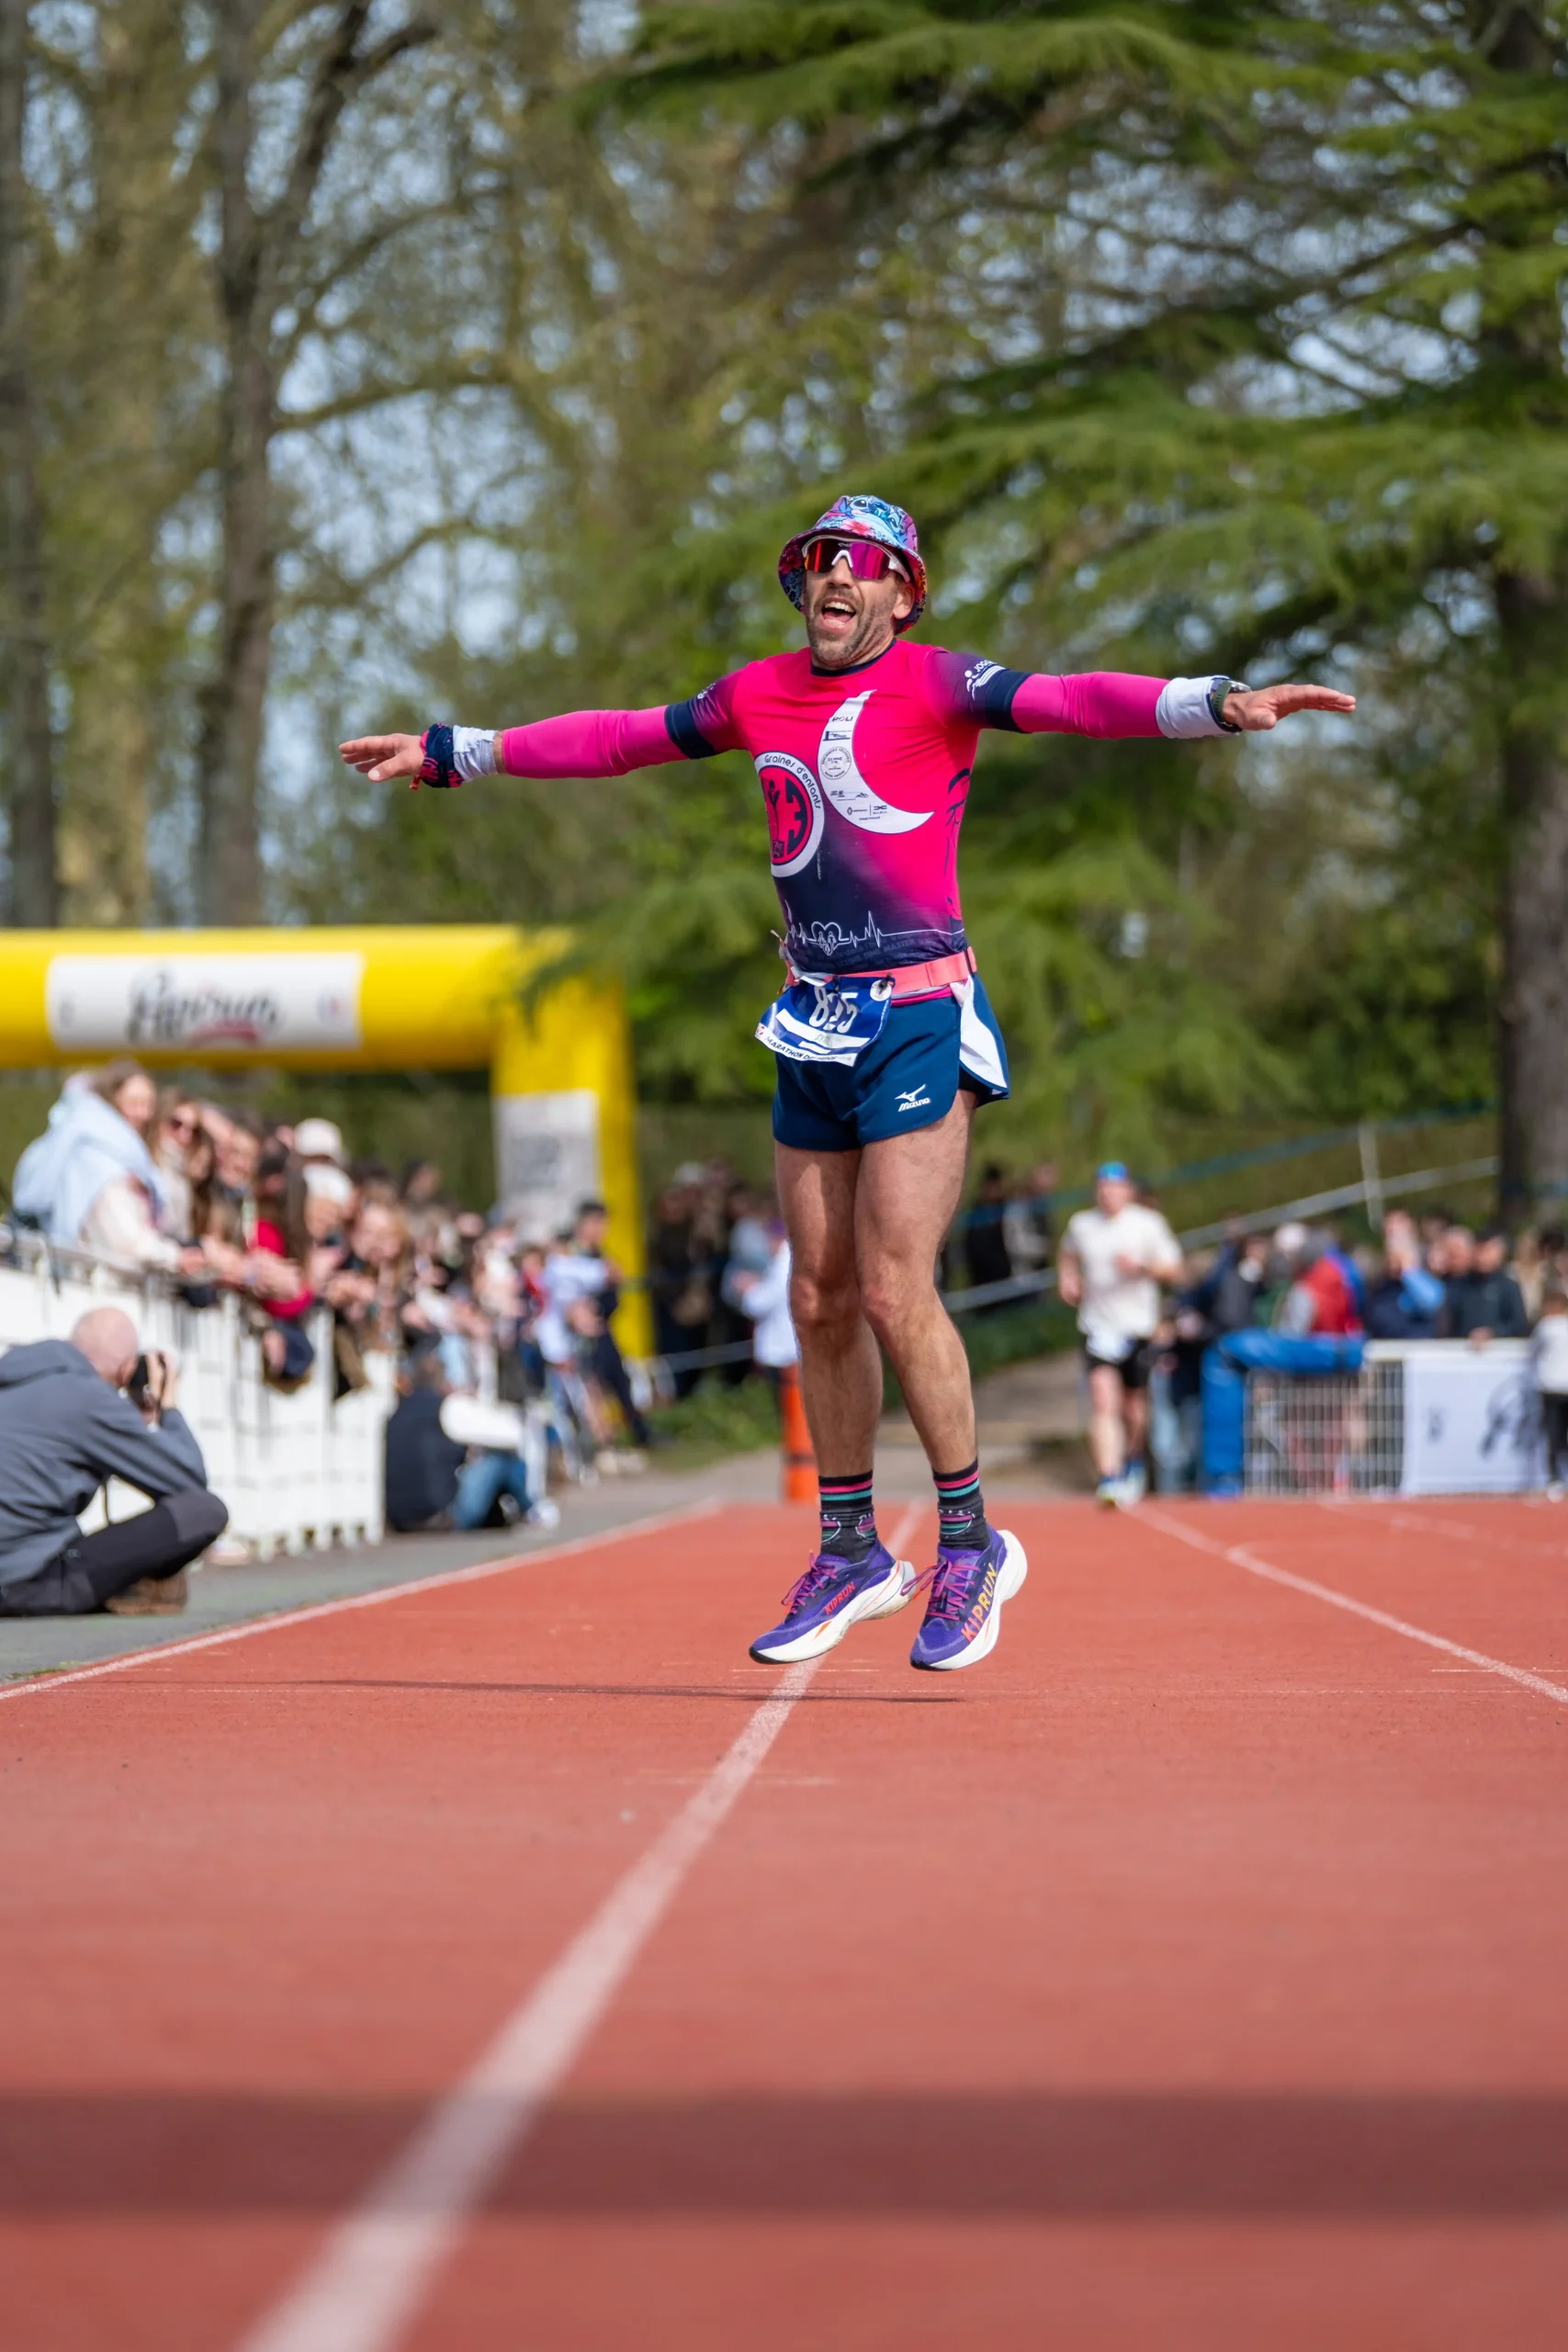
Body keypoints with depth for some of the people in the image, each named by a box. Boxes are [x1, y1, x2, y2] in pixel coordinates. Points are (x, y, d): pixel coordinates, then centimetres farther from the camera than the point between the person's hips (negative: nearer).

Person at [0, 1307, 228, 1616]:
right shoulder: (90, 1398, -8)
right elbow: (190, 1481, -2)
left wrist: (141, 1420, 27)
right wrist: (169, 1407, 12)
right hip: (34, 1582, -9)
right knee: (205, 1511, -11)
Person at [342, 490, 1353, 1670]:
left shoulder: (933, 684, -6)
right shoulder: (760, 694, 10)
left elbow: (1068, 701, -21)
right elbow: (618, 738, 23)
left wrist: (1219, 702, -37)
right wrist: (454, 751, 29)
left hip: (920, 1018, -6)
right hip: (813, 1027, 6)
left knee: (895, 1293, -12)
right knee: (821, 1301, 10)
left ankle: (973, 1544, 3)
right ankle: (853, 1552, 22)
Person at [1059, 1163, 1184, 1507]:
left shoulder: (1148, 1224, -2)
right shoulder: (1080, 1224, 6)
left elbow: (1174, 1270, -2)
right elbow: (1069, 1256, 28)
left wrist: (1142, 1267, -19)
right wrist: (1069, 1280, 9)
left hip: (1139, 1326, 0)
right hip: (1098, 1326, 0)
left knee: (1134, 1410, 8)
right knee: (1103, 1399, -18)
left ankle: (1133, 1463, 37)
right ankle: (1109, 1479, -26)